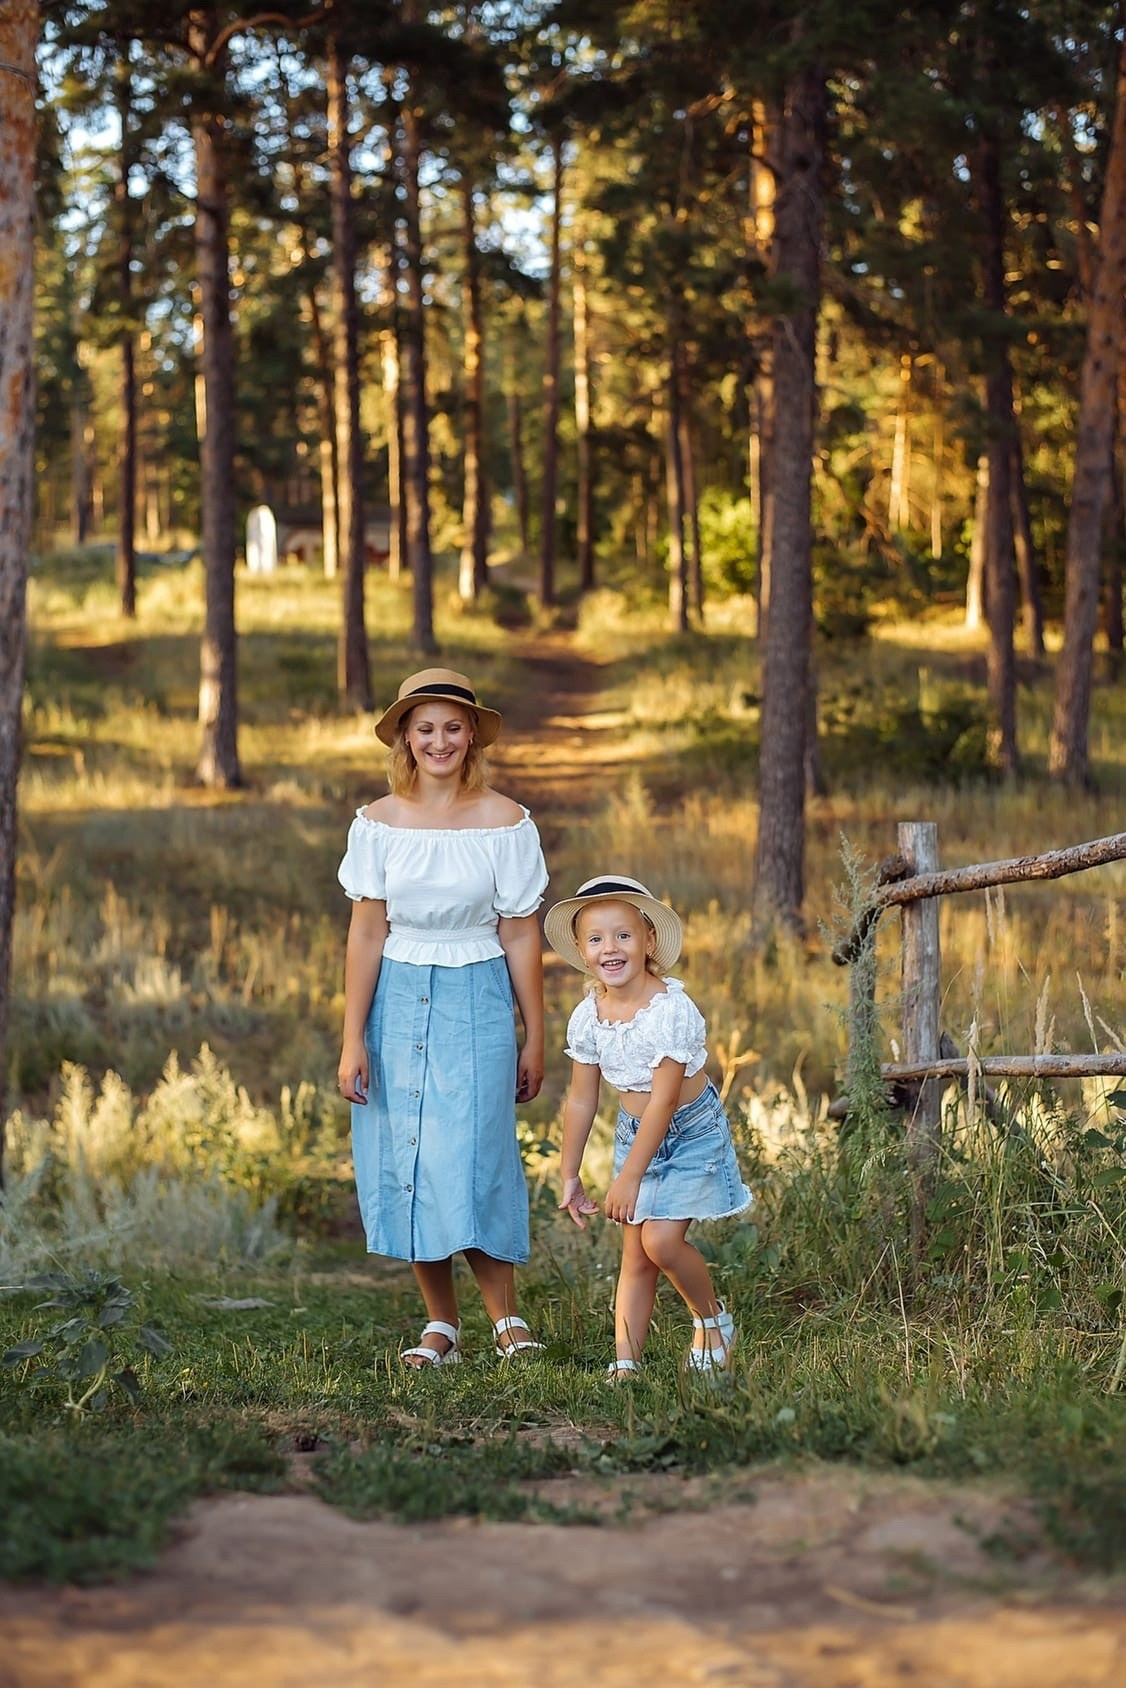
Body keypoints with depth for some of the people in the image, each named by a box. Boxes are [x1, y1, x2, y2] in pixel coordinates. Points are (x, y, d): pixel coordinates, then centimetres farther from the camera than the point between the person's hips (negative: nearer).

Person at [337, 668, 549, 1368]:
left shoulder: (505, 822, -3)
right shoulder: (379, 822, 1)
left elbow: (521, 935, 0)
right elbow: (366, 933, 2)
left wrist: (535, 1038, 2)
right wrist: (353, 1040, -2)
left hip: (476, 1002, -2)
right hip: (397, 1001, 3)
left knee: (471, 1162, -9)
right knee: (404, 1166, 2)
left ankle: (507, 1319, 2)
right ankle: (442, 1327, 11)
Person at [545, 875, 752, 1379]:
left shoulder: (671, 1011, -26)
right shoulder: (587, 1017, -8)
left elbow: (664, 1099, -26)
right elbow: (581, 1100, 2)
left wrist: (630, 1177, -24)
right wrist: (570, 1176, 5)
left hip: (690, 1133, -5)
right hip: (634, 1131, 5)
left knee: (660, 1240, -16)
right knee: (634, 1256, 2)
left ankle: (712, 1318, 8)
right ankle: (625, 1362, 3)